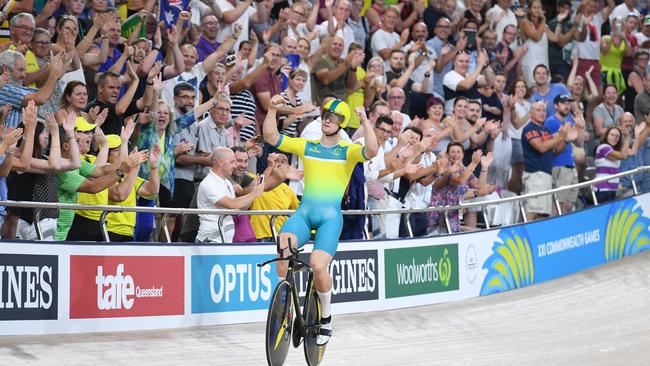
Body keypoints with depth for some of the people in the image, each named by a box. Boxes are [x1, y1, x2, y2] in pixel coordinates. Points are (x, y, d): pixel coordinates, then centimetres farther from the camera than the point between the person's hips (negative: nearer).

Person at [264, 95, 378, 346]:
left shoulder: (348, 151, 6)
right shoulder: (306, 146, 14)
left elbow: (371, 151, -15)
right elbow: (271, 137, 6)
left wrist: (365, 121, -26)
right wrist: (272, 109, -7)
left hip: (330, 215, -2)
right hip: (304, 212, 2)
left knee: (318, 265, -22)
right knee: (284, 245, -30)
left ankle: (326, 318, 2)